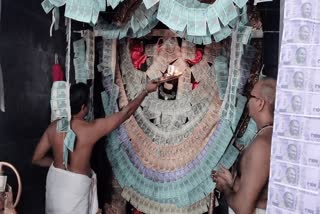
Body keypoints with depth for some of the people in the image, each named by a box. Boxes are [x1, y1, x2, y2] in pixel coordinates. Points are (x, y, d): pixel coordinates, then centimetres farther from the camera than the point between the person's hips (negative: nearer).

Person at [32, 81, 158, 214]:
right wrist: (146, 91, -4)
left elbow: (36, 159, -1)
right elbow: (125, 113, -14)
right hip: (75, 186, -5)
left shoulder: (54, 127, -8)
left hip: (55, 180, 5)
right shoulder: (91, 129, -22)